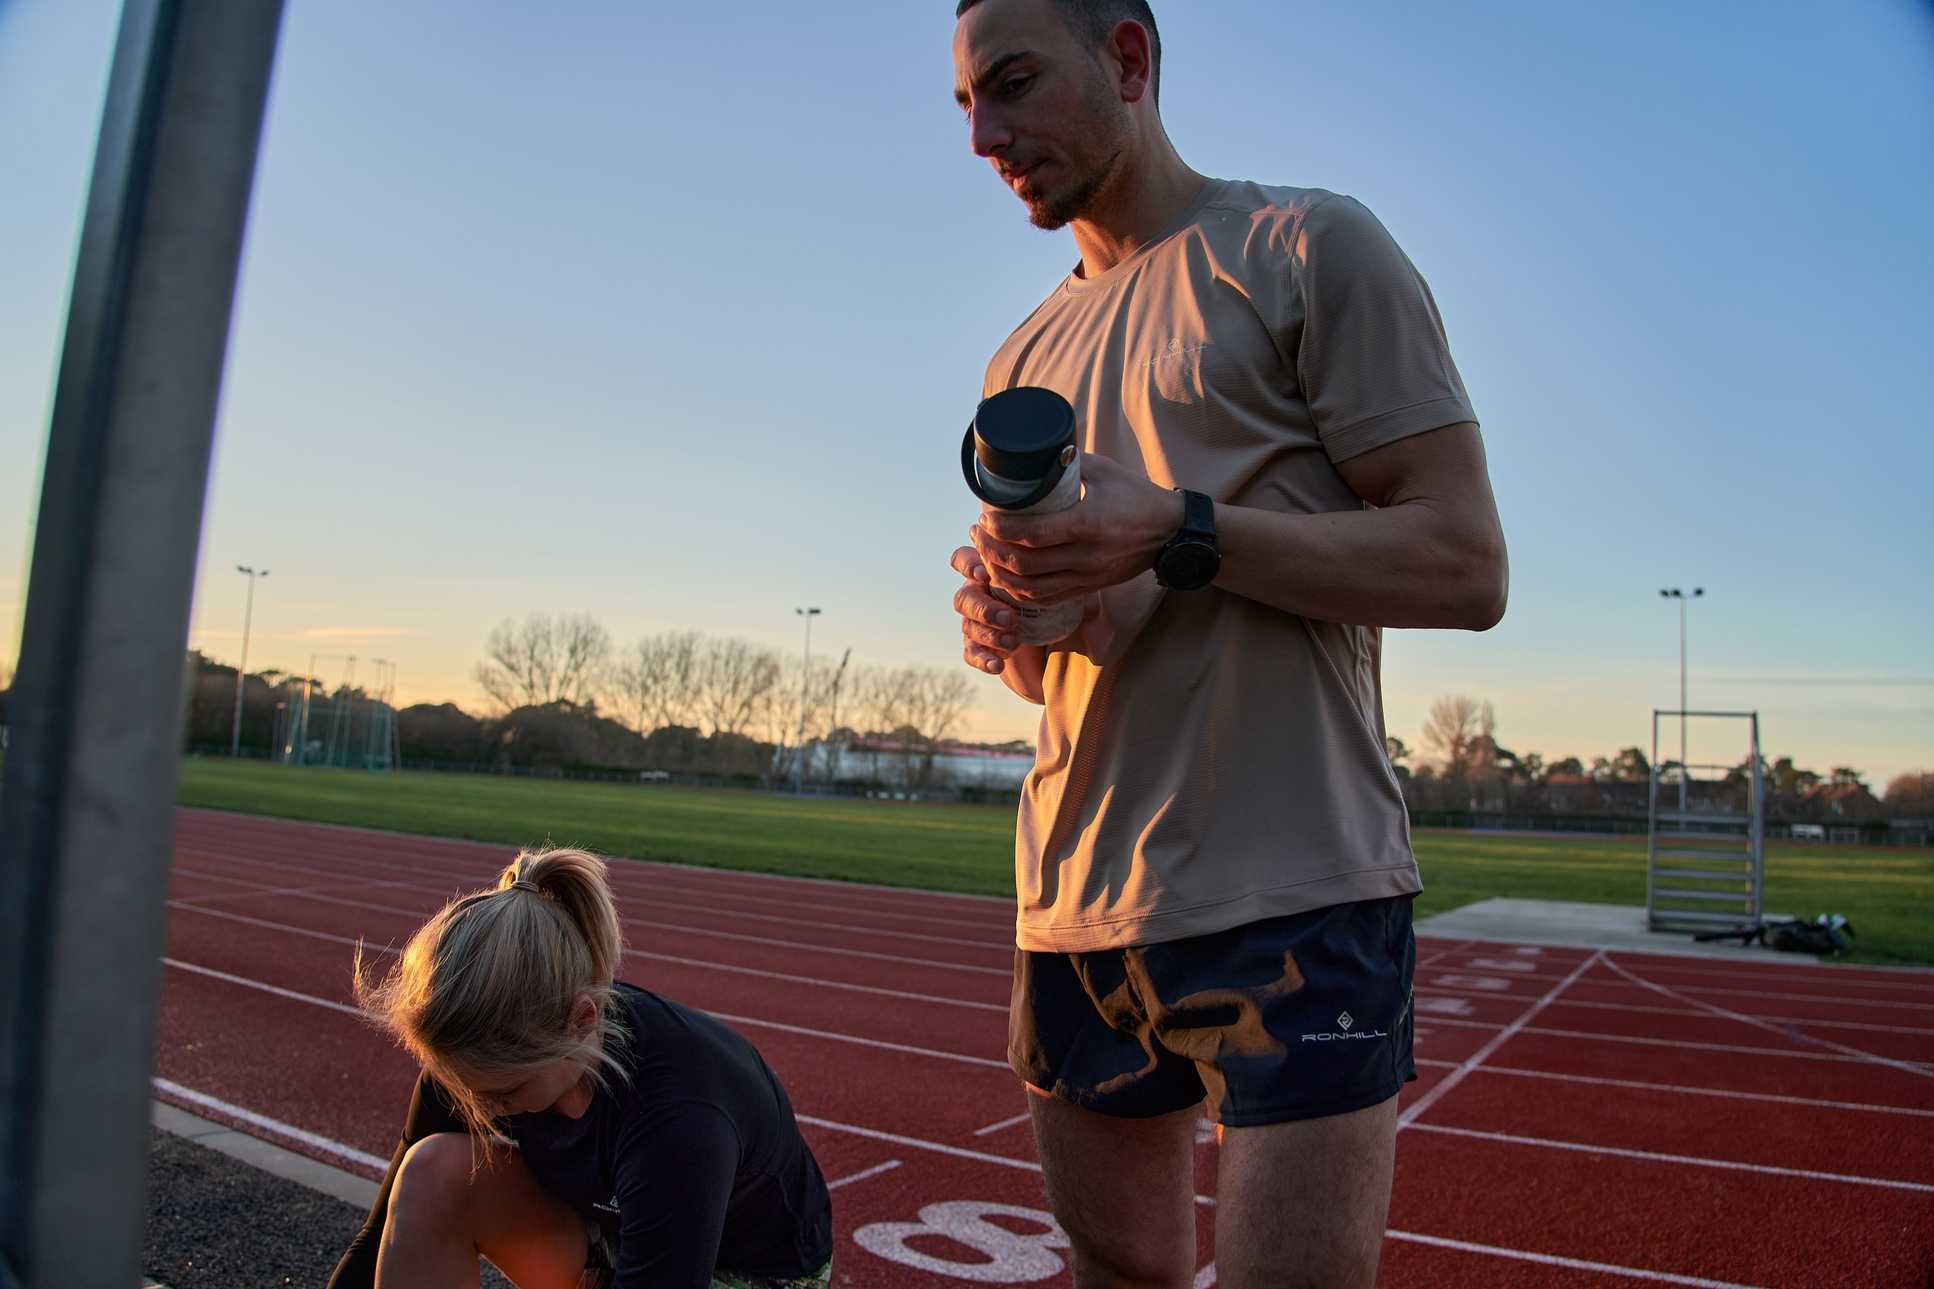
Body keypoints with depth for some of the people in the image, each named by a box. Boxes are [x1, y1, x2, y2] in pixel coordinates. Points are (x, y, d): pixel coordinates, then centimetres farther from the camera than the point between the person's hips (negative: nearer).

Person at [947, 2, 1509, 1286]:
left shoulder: (1308, 245, 0)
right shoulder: (1026, 360, 18)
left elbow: (1465, 566, -9)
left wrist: (1177, 533, -18)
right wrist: (1005, 625, -2)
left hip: (1295, 898, -6)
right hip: (1074, 902, 6)